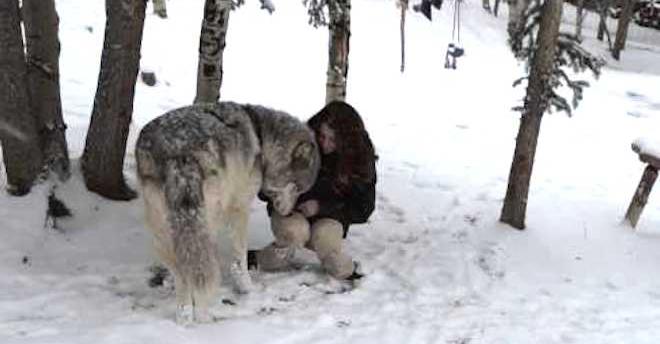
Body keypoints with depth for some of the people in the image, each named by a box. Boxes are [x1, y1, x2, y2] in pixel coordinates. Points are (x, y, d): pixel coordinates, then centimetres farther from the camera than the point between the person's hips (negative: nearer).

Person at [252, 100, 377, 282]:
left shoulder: (361, 158, -11)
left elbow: (362, 209, -9)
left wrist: (322, 207, -21)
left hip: (330, 217, 0)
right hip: (291, 209, 0)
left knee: (323, 237, -34)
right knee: (294, 230, -35)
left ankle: (345, 271, -4)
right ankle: (264, 260, -6)